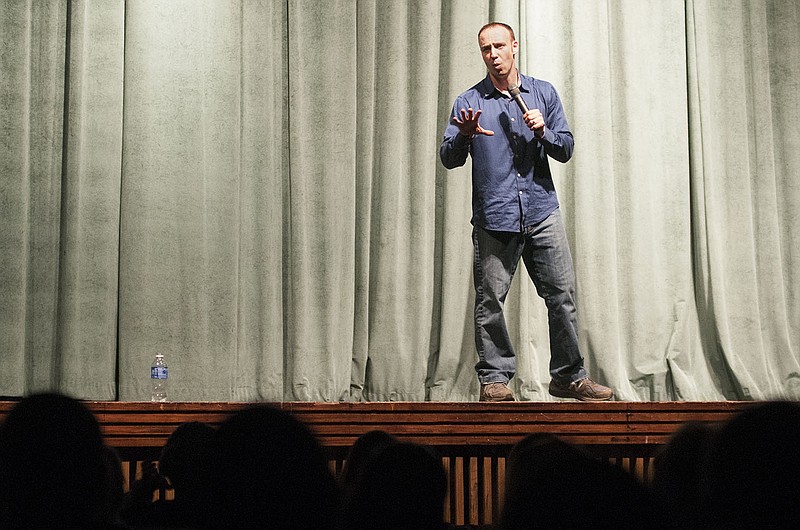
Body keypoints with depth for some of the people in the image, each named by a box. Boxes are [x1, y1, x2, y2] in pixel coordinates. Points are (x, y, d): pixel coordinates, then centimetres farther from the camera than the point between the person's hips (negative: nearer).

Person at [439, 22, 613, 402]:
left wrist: (542, 132, -9)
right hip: (493, 217, -1)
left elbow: (566, 149, 11)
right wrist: (464, 135, -17)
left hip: (542, 212, 1)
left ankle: (569, 375, 10)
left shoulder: (543, 93, 12)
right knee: (489, 302, -3)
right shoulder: (469, 102, 8)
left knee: (562, 295, 0)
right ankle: (494, 378, 8)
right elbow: (449, 159, 3)